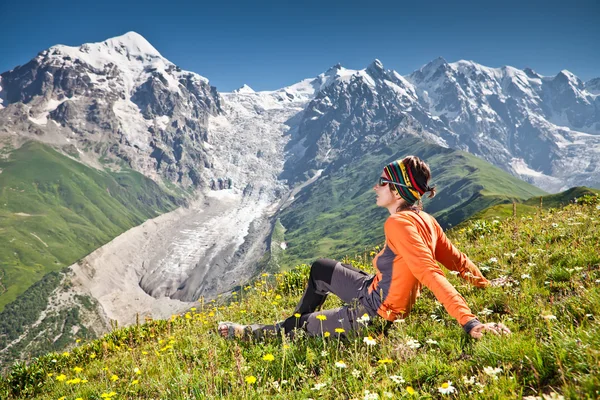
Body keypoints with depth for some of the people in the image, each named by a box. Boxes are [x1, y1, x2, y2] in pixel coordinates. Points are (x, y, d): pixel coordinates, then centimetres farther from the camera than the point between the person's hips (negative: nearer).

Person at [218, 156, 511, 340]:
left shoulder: (398, 224, -28)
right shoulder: (426, 220, -3)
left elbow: (431, 274, -34)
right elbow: (458, 261, 3)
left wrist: (470, 323, -36)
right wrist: (486, 284, 18)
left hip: (373, 314, -9)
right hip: (376, 292, 9)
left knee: (300, 327, 10)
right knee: (319, 268, 22)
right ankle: (292, 323, 37)